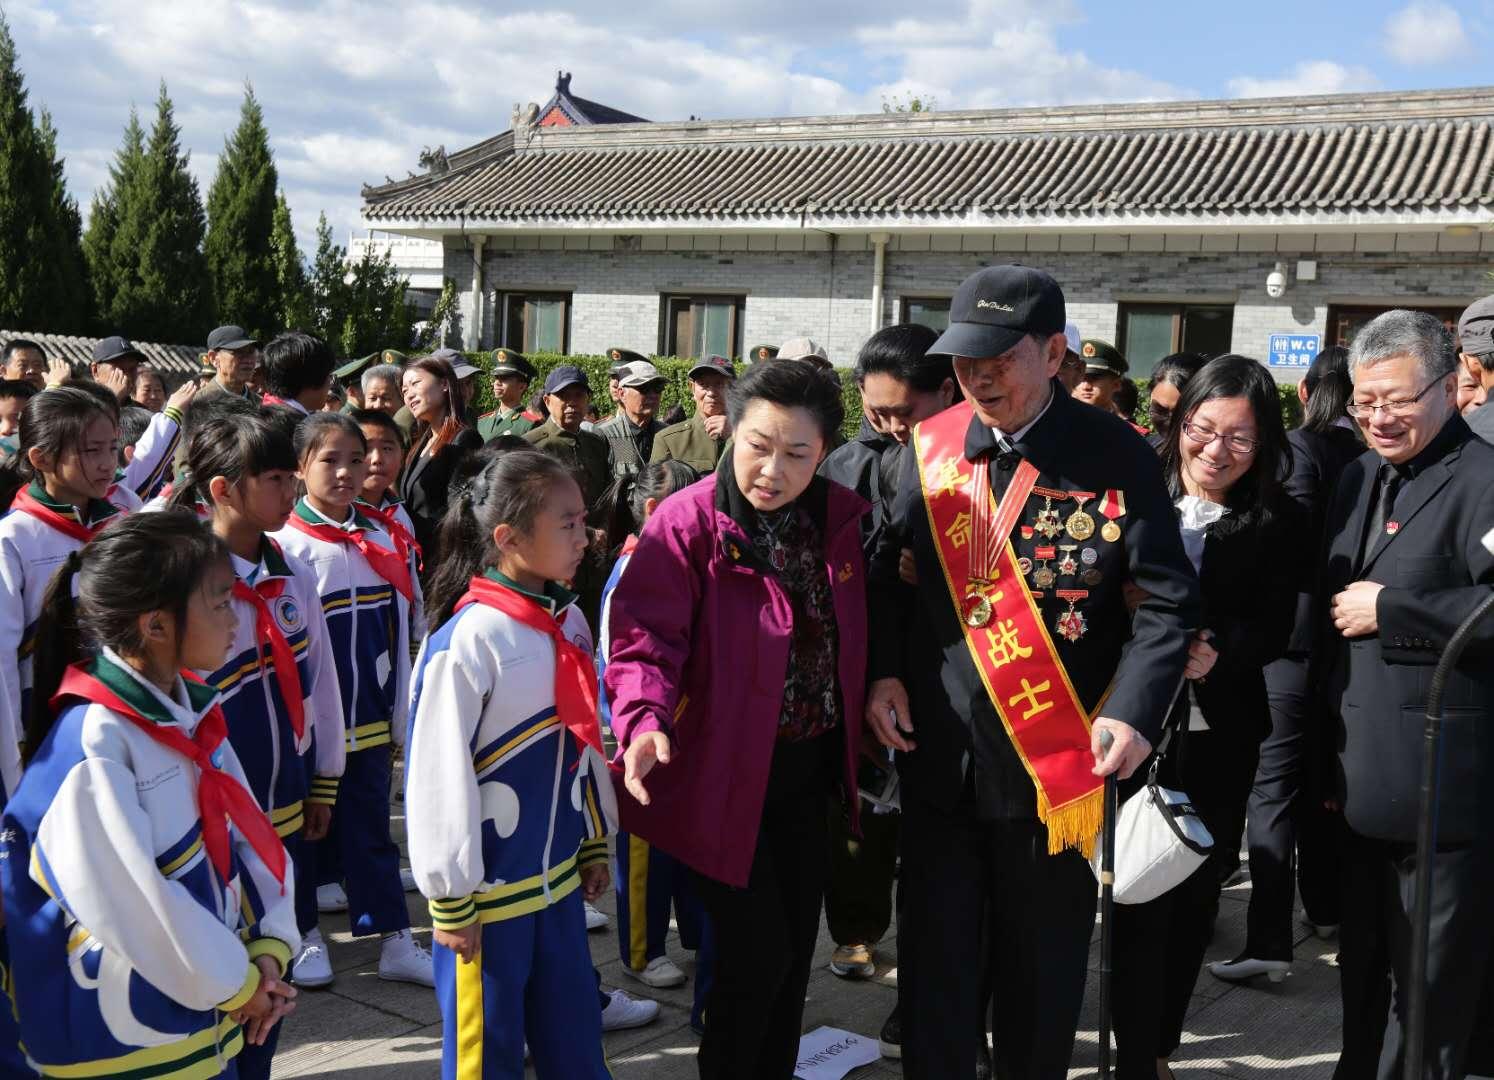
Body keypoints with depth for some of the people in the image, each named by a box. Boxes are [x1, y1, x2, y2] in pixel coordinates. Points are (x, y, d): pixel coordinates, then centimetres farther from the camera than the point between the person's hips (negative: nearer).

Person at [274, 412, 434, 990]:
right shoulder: (285, 545, -9)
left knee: (371, 828, 10)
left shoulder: (383, 541, 6)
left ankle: (395, 939, 14)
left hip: (368, 719, 4)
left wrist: (400, 717, 9)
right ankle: (305, 934, 25)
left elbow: (397, 634, 9)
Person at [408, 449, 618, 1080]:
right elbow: (439, 778, -17)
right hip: (488, 887, -6)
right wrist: (450, 900, -12)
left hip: (558, 874, 7)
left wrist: (596, 844, 18)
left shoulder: (569, 623, 3)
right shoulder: (468, 642, -20)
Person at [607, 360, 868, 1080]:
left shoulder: (841, 518, 0)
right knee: (758, 952, -2)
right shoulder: (688, 523, -16)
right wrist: (646, 721, -38)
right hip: (721, 773, -5)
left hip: (809, 771, 5)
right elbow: (646, 641, -23)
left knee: (796, 944, 16)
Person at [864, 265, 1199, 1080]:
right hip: (938, 752, 2)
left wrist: (1135, 709, -17)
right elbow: (888, 574, 9)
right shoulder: (929, 448, 3)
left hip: (1057, 757, -2)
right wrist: (882, 673, -4)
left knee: (1044, 960, 14)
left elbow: (1166, 596, -6)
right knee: (934, 957, 9)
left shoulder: (1115, 455, -7)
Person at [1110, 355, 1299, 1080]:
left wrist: (1221, 653, -23)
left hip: (1220, 743, 2)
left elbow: (1274, 630, -4)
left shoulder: (1276, 523, -2)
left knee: (1194, 900, 13)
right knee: (1141, 902, -3)